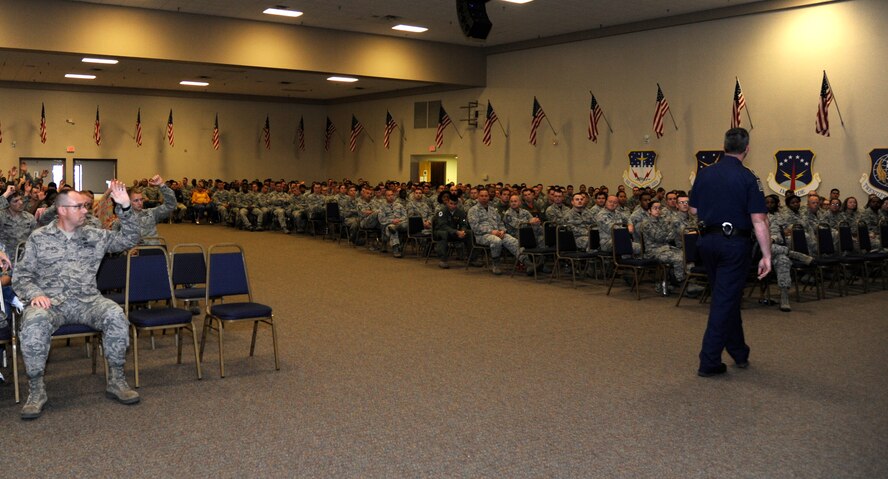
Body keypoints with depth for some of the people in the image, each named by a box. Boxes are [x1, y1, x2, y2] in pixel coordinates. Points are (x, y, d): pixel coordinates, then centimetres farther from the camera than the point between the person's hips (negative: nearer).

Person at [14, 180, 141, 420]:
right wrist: (34, 294, -15)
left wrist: (125, 207, -3)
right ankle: (36, 389, -19)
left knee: (115, 314, -29)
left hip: (87, 301, 2)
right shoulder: (39, 237, 8)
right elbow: (21, 276, 7)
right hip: (49, 301, -1)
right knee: (35, 321, -36)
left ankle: (117, 380, -14)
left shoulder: (95, 236, 13)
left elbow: (129, 239, 9)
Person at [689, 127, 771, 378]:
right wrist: (766, 255, -15)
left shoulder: (704, 174, 3)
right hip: (735, 244, -5)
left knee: (725, 297, 19)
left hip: (708, 241, 5)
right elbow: (758, 221, -16)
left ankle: (739, 352, 31)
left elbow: (694, 210, 10)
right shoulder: (748, 179, -12)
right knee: (726, 300, 0)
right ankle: (709, 361, 0)